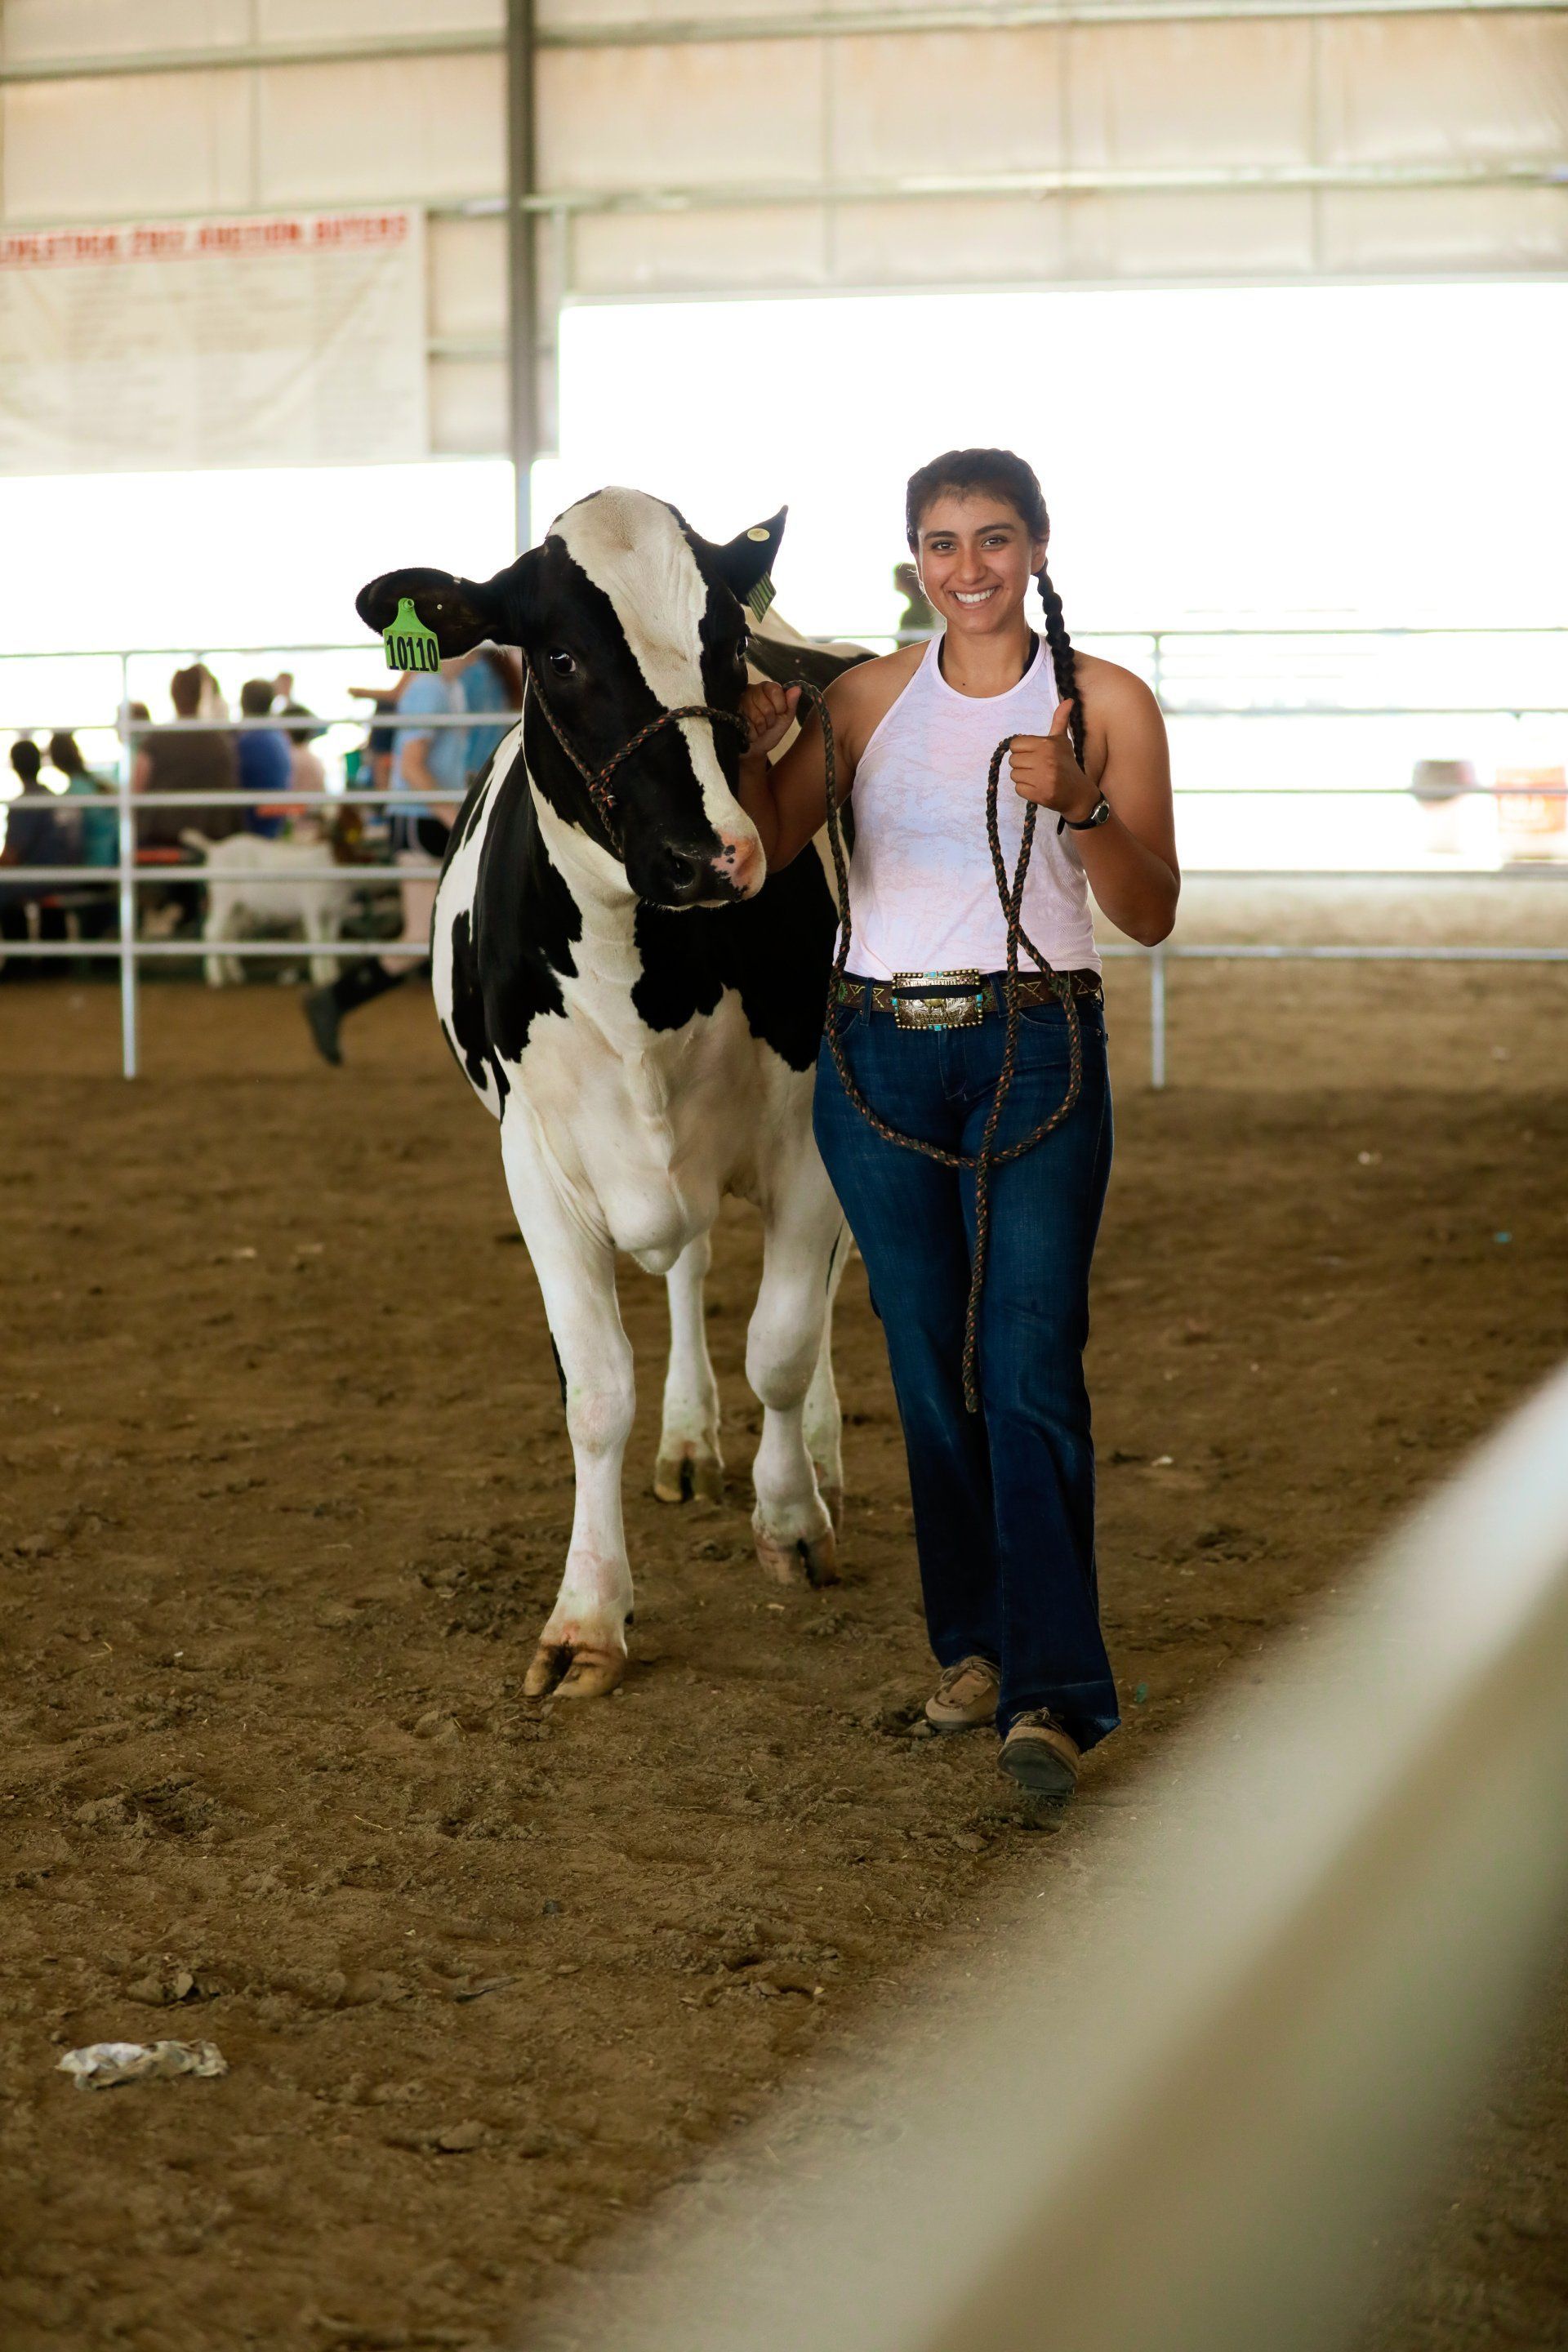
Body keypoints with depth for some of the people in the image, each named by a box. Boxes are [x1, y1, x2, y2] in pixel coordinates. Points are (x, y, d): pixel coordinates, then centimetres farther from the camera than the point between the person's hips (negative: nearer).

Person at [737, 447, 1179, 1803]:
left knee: (1030, 1369, -11)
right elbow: (767, 853, 9)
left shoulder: (1106, 702, 0)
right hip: (878, 1055, 3)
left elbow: (1152, 917, -3)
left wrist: (1080, 808, -20)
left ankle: (1054, 1693, -11)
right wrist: (757, 750, -10)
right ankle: (973, 1642, 23)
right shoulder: (871, 699, 7)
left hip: (1036, 1053, -3)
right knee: (930, 1369, 9)